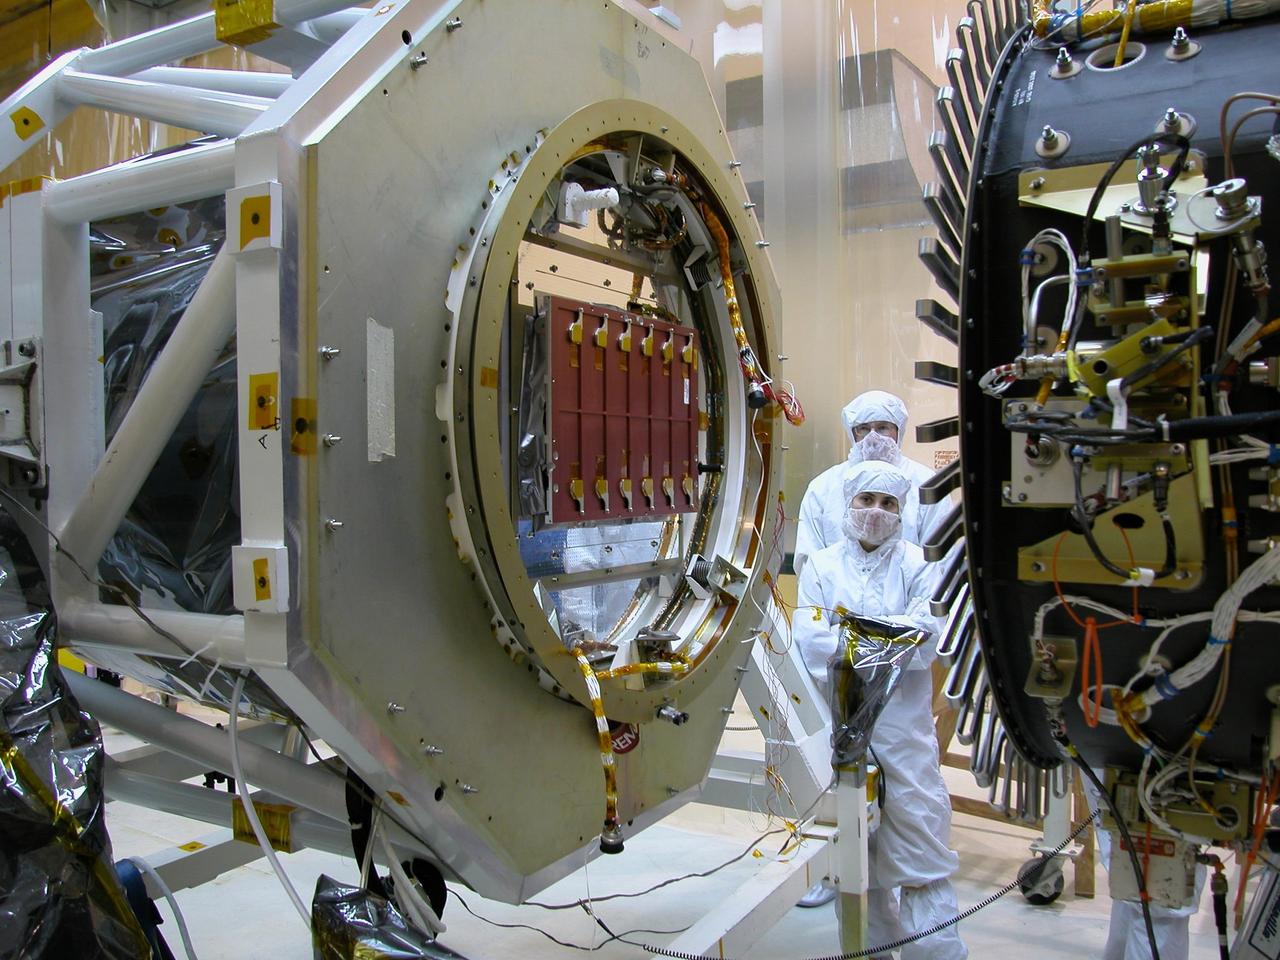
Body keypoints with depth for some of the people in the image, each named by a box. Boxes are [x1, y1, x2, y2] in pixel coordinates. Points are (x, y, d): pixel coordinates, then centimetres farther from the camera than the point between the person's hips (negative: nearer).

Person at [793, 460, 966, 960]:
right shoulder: (821, 566, 4)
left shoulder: (916, 564, 2)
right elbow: (809, 642, -9)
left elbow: (929, 638, -12)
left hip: (904, 721, -1)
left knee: (918, 825, -2)